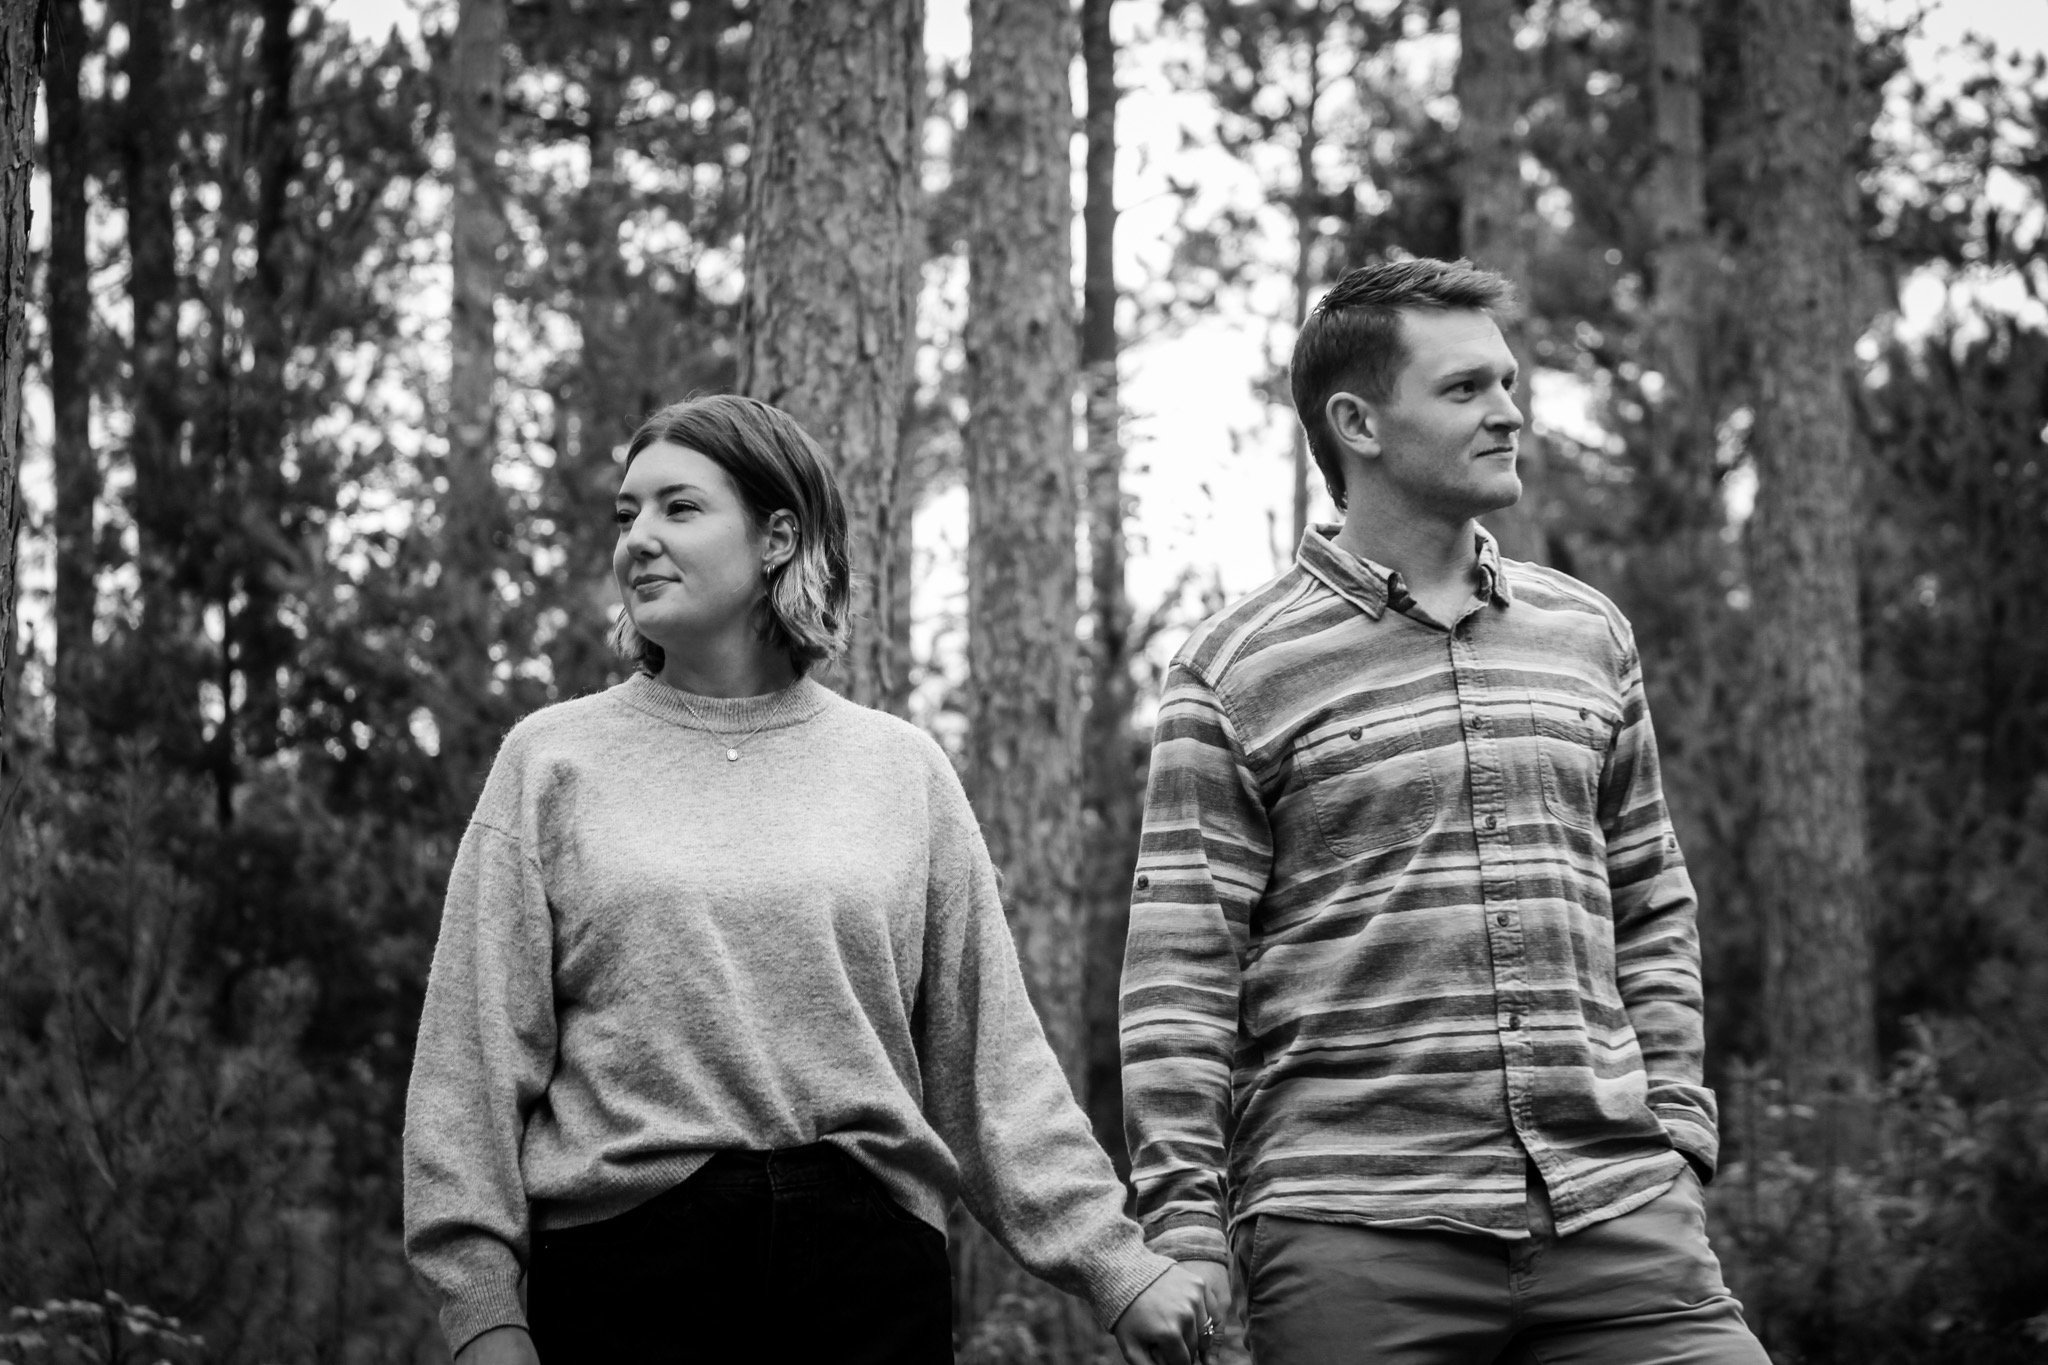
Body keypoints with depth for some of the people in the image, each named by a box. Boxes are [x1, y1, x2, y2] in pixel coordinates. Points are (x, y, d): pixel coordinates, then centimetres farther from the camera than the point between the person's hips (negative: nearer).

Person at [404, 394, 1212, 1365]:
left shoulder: (901, 770, 11)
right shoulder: (553, 760, 9)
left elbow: (994, 1061, 10)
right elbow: (476, 1057, 4)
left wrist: (1110, 1261, 2)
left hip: (870, 1279, 1)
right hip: (623, 1267, -1)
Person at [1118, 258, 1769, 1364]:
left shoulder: (1589, 637, 14)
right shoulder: (1236, 674, 0)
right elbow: (1179, 971, -3)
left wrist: (1675, 1126, 10)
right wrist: (1184, 1229, -9)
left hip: (1614, 1207, 4)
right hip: (1352, 1235, -4)